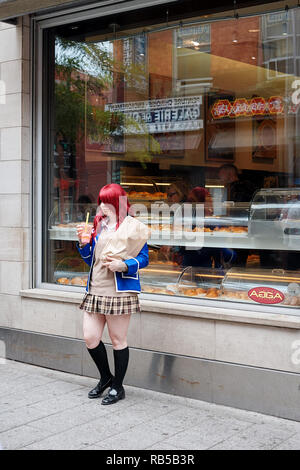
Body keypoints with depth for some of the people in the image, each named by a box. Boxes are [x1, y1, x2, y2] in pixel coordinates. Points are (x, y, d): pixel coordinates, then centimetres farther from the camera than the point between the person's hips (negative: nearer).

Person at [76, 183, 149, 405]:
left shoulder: (132, 227, -4)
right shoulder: (99, 225, 14)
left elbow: (143, 258, -3)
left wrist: (124, 265, -20)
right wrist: (84, 242, 2)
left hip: (119, 291, -6)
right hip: (95, 290, 6)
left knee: (118, 340, 3)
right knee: (90, 338, 5)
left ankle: (117, 387, 18)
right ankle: (106, 377, 29)